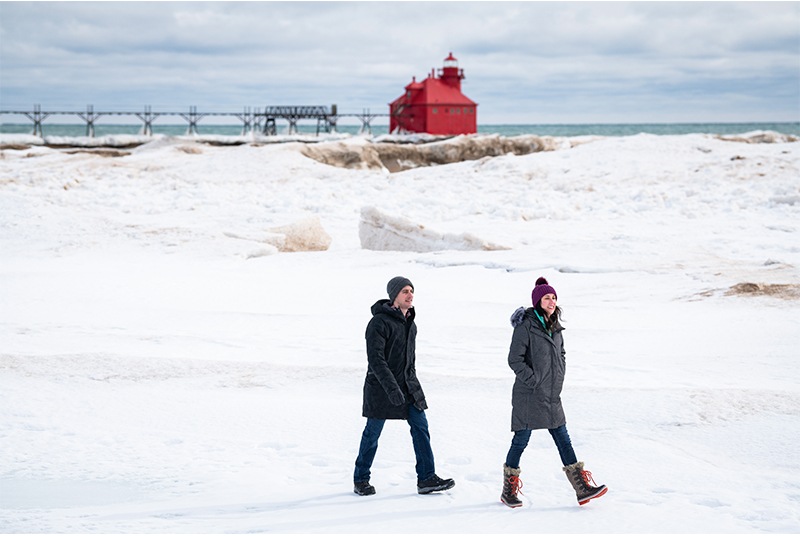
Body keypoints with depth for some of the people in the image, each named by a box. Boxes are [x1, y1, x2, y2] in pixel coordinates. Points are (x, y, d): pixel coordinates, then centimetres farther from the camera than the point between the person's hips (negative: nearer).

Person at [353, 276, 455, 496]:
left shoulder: (410, 323, 10)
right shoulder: (380, 322, -16)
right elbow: (375, 358, -23)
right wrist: (392, 388, -30)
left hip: (407, 385, 7)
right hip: (381, 386, -7)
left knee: (420, 427, -2)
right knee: (372, 433, 4)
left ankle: (426, 478, -1)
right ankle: (361, 480, 18)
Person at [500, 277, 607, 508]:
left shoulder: (555, 327, 11)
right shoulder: (526, 327, -12)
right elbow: (515, 360, -14)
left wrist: (559, 377, 13)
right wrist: (533, 380, -15)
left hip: (552, 395, 7)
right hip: (528, 396, -7)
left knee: (563, 439, 5)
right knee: (521, 440, 1)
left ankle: (582, 488, 3)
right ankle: (509, 490, 14)